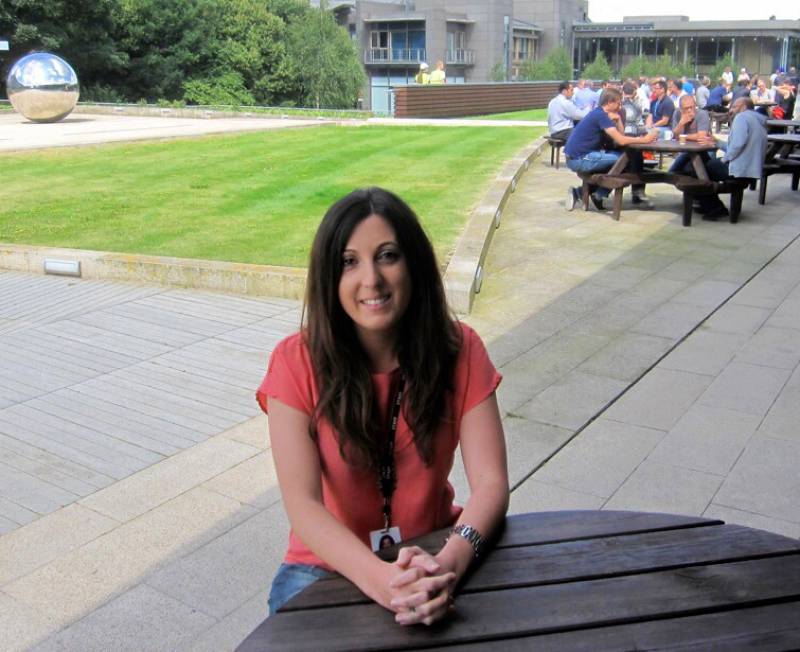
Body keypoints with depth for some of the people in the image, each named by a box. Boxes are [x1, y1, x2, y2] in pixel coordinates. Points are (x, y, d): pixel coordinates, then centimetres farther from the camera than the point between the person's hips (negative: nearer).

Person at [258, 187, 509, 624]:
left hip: (434, 558, 2)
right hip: (328, 564, -1)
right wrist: (382, 580, -37)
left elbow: (491, 483, -15)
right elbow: (302, 503, -21)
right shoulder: (297, 362, -15)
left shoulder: (459, 350, -10)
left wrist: (449, 563, -35)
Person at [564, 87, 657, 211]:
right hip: (580, 159, -10)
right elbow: (621, 141, -20)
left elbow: (620, 136, 15)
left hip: (576, 157, 10)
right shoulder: (601, 115, -14)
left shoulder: (599, 113, 15)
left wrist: (618, 118, 2)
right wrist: (644, 139, -10)